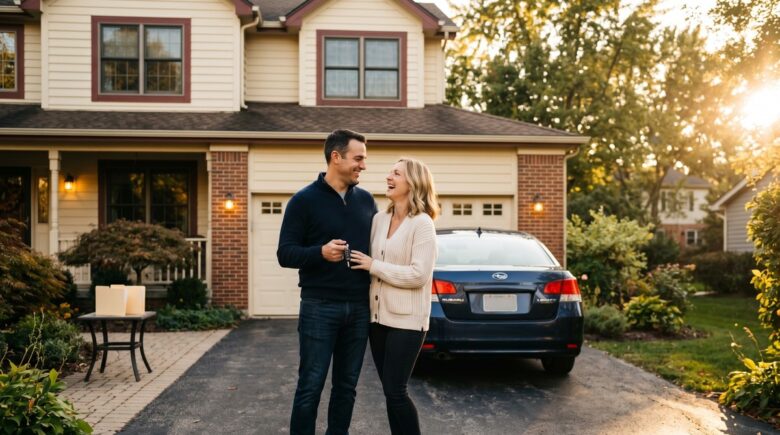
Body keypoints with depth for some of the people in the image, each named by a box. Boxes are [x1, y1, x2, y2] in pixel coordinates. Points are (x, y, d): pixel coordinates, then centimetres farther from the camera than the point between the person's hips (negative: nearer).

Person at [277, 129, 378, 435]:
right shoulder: (304, 200, -4)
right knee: (311, 386, 0)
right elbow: (285, 254, -7)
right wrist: (320, 252, -24)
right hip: (320, 307, -4)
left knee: (347, 385, 11)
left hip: (359, 307, 4)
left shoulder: (366, 200, 10)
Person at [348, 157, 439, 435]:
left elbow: (419, 275, -18)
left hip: (406, 320, -6)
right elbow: (367, 260, 19)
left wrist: (373, 266, -15)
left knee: (395, 391, -6)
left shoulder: (422, 224, -10)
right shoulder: (379, 219, 9)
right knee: (390, 390, 12)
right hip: (379, 316, 6)